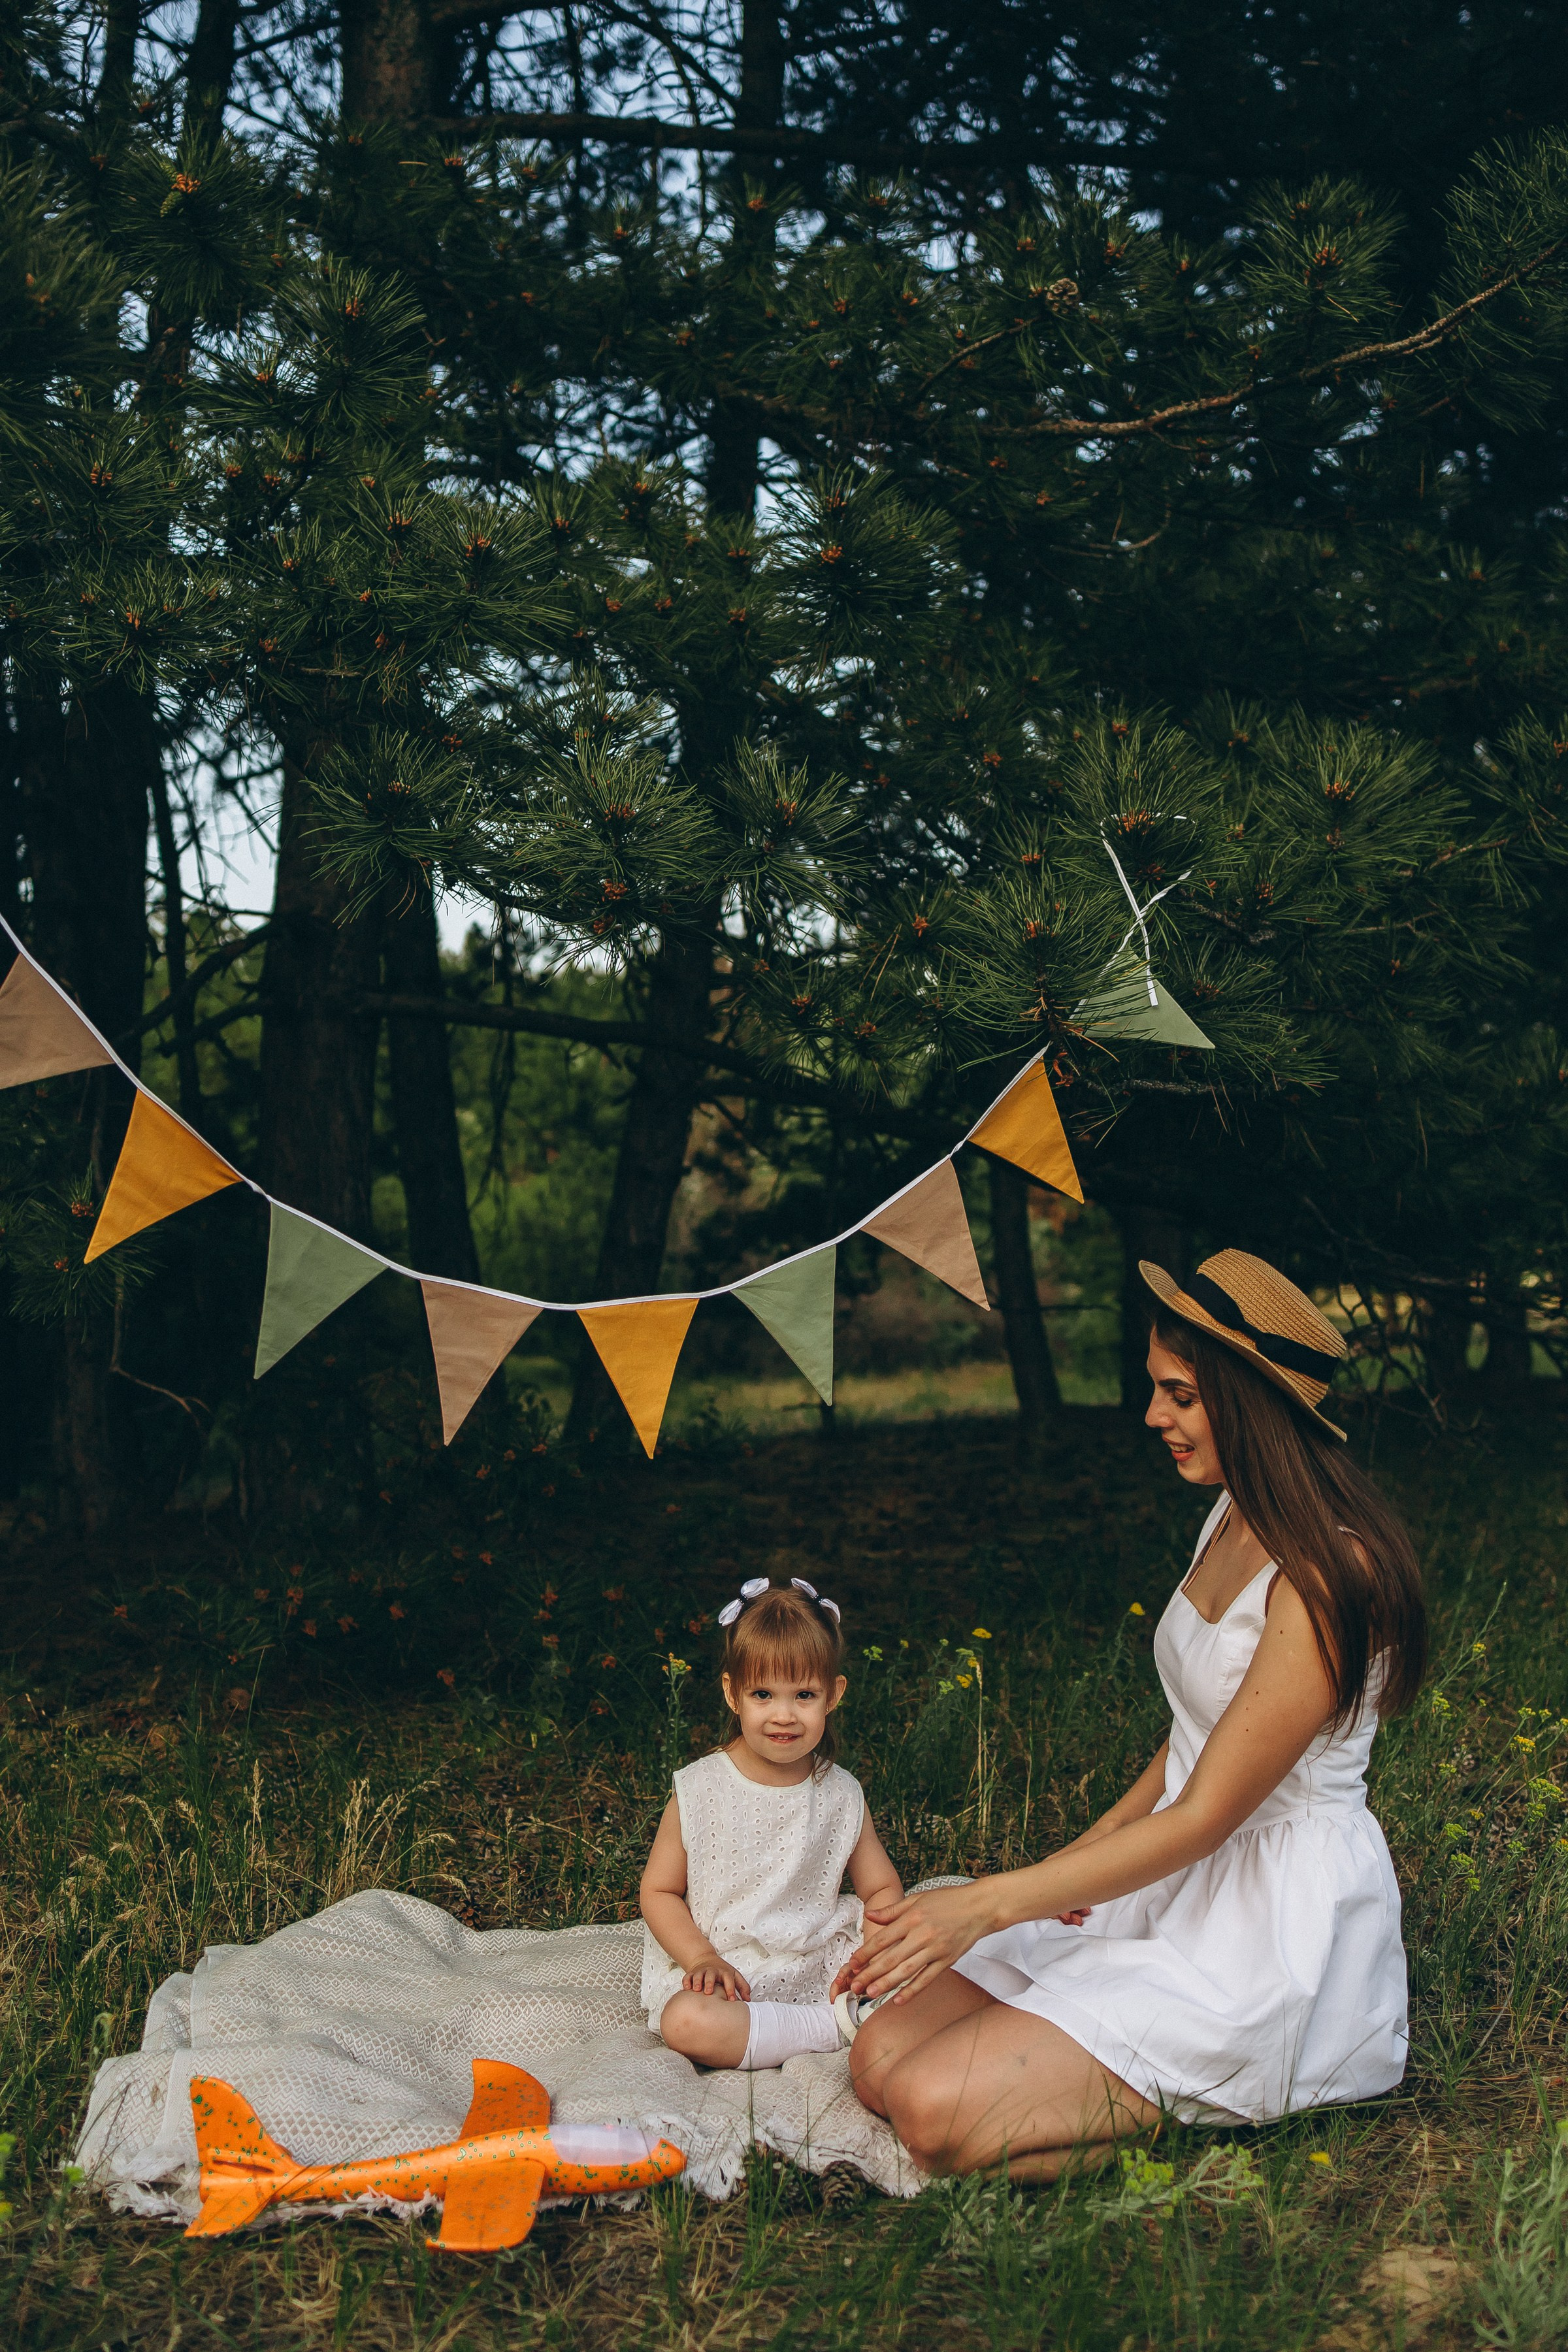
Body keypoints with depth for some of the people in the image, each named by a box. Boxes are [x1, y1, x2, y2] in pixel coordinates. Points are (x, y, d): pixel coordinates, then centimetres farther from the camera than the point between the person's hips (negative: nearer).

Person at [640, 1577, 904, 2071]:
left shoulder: (840, 1795, 2)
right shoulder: (699, 1790, -5)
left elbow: (882, 1888, 10)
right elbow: (659, 1890, 1)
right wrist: (701, 1958, -15)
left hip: (819, 1972, 2)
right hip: (726, 1977, -1)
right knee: (685, 2022, -34)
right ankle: (836, 2026, -21)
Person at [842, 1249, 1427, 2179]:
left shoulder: (1328, 1574, -22)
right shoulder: (1234, 1521, 8)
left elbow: (1203, 1817, -21)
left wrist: (990, 1904, -20)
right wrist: (1082, 1855, 12)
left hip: (1275, 1927, -9)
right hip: (1178, 1885, 9)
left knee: (938, 2111, -21)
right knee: (882, 2055, -4)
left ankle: (1193, 2110, -2)